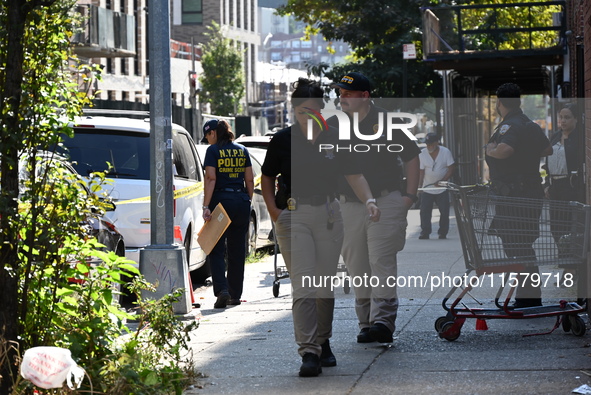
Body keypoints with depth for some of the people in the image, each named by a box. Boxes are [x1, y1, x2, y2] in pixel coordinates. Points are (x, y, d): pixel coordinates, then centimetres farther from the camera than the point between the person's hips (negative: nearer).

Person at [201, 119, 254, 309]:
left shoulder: (213, 150, -4)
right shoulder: (242, 150, 11)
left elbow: (210, 179, -13)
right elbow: (250, 180, 10)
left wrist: (206, 206, -16)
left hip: (221, 200, -5)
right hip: (241, 201, 5)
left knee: (217, 249, 0)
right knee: (237, 250, 11)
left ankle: (222, 290, -17)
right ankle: (235, 294, 15)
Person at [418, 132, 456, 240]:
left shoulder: (445, 152, -6)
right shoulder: (422, 153, -2)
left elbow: (451, 169, -5)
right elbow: (421, 171, -1)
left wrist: (441, 181, -16)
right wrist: (419, 186, -10)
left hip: (442, 189, -1)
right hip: (427, 189, 1)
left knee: (444, 212, 0)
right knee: (424, 211, -5)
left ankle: (442, 233, 11)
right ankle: (425, 233, 1)